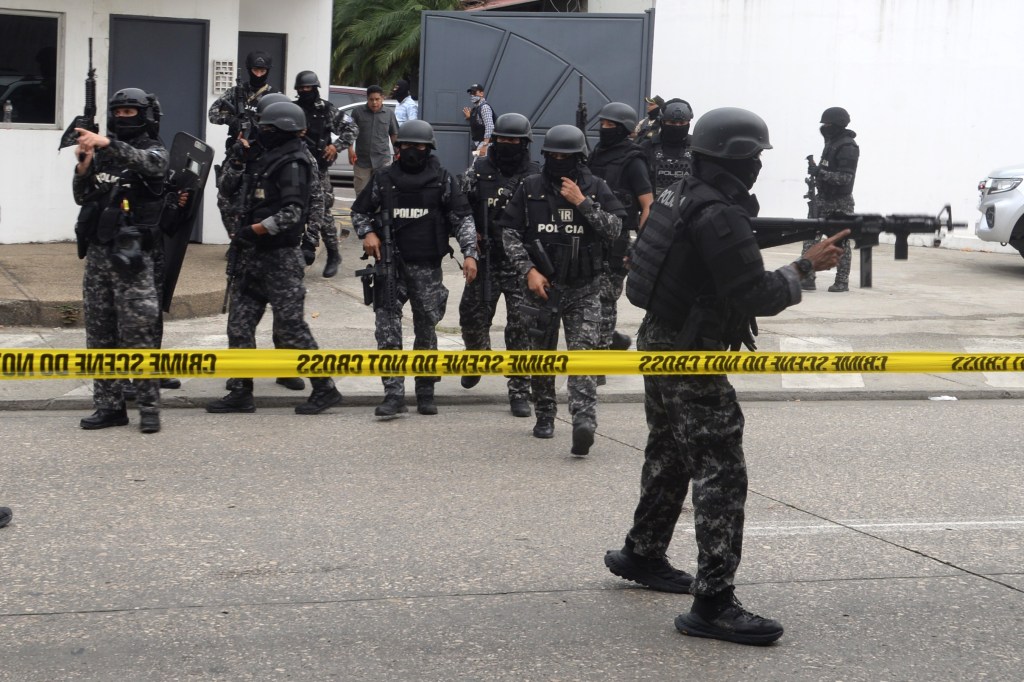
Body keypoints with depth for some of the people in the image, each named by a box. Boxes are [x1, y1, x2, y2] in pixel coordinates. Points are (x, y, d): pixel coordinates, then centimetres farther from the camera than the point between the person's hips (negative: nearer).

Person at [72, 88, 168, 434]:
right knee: (100, 335, 7)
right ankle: (109, 406, 13)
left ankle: (149, 408, -3)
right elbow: (82, 198, 14)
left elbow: (148, 162, -25)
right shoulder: (103, 153, 15)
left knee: (139, 334, -8)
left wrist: (107, 144, -38)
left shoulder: (154, 150, 0)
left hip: (132, 254, -6)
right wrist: (84, 166, -5)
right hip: (97, 252, 6)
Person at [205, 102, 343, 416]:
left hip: (280, 259, -9)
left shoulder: (292, 163, -12)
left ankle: (325, 389, 4)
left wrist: (253, 230, -20)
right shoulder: (270, 159, 16)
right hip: (256, 257, 9)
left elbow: (292, 213, -23)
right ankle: (241, 393, 11)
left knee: (291, 326, -5)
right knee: (239, 324, 6)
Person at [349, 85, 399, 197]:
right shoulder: (358, 112, 1)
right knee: (361, 191, 8)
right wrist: (350, 150, -5)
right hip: (361, 159, 1)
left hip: (382, 160, 0)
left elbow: (394, 135, 13)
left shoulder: (389, 114, 4)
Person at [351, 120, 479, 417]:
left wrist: (470, 253, -8)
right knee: (387, 328, -10)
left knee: (427, 330, 8)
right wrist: (367, 233, -4)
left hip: (428, 267, 0)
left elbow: (462, 218, 4)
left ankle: (426, 393, 21)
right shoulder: (383, 178, 6)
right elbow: (359, 211, 16)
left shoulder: (442, 180, 3)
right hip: (391, 264, 0)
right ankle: (394, 394, -10)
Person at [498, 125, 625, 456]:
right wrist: (528, 270, -9)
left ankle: (584, 422, -25)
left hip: (584, 290, -2)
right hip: (542, 284, 2)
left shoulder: (596, 189, 1)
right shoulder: (531, 188, 2)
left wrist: (582, 203, -16)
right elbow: (510, 231, 1)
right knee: (541, 353, 12)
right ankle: (544, 417, 27)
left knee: (582, 353, -14)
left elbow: (615, 229, -8)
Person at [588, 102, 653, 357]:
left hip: (617, 242, -7)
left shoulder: (632, 161, -9)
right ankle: (610, 338, 32)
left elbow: (648, 206, -12)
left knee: (604, 300, -4)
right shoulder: (597, 155, 12)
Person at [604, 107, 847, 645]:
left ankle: (642, 556, 39)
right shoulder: (721, 217, -22)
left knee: (668, 458, 24)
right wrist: (805, 267, -8)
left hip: (659, 343, 10)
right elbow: (757, 296, -22)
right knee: (721, 475, -8)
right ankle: (713, 604, -9)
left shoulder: (682, 196, 8)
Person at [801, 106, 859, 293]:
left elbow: (845, 177, -23)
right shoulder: (831, 142, 13)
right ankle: (807, 278, 3)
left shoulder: (848, 147, -15)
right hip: (823, 199, 9)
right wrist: (815, 170, 6)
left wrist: (819, 172, -27)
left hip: (840, 202, -9)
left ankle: (842, 281, 10)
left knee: (841, 242, 2)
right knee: (810, 237, 2)